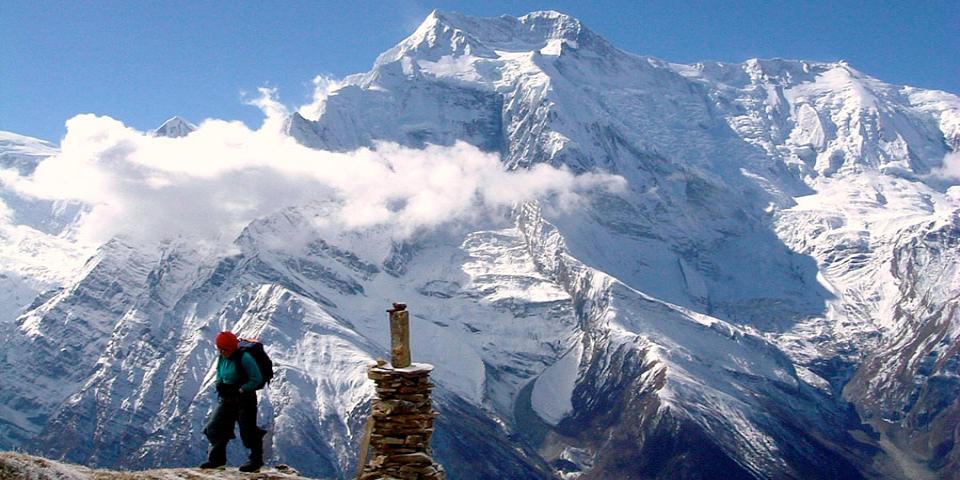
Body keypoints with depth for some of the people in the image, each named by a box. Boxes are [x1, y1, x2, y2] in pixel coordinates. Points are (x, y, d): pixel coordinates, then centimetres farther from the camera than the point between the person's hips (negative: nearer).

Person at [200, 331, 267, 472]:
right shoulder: (222, 359, 6)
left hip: (245, 399, -8)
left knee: (248, 432, -3)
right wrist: (220, 385, -2)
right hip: (227, 400, 8)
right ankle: (217, 458, 20)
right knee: (214, 428, 6)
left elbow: (256, 379, -19)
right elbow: (220, 375, 19)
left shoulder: (244, 358, -19)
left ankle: (256, 461, 12)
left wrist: (240, 390, -21)